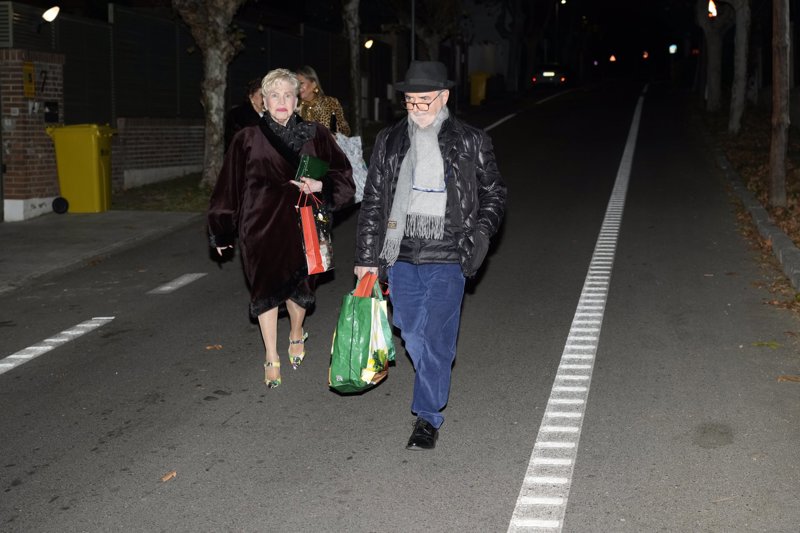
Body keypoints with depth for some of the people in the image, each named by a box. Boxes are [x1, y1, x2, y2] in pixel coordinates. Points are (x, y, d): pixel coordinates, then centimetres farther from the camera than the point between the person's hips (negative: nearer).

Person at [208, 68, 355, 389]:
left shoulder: (315, 136, 3)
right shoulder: (247, 140, 0)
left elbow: (342, 174, 7)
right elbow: (229, 187, 4)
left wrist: (320, 185, -14)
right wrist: (221, 233, 6)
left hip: (299, 223, 1)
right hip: (259, 226, -1)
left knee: (298, 288, 3)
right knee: (265, 290, 1)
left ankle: (296, 334, 36)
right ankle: (271, 360, 15)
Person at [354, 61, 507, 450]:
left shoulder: (470, 143, 0)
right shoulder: (389, 141, 6)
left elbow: (494, 191, 10)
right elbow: (372, 202, 9)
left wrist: (483, 229, -8)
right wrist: (366, 257, 6)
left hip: (447, 257, -3)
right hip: (401, 256, 3)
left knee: (436, 338, -5)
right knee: (412, 334, 11)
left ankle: (428, 418, 6)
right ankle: (433, 385, 38)